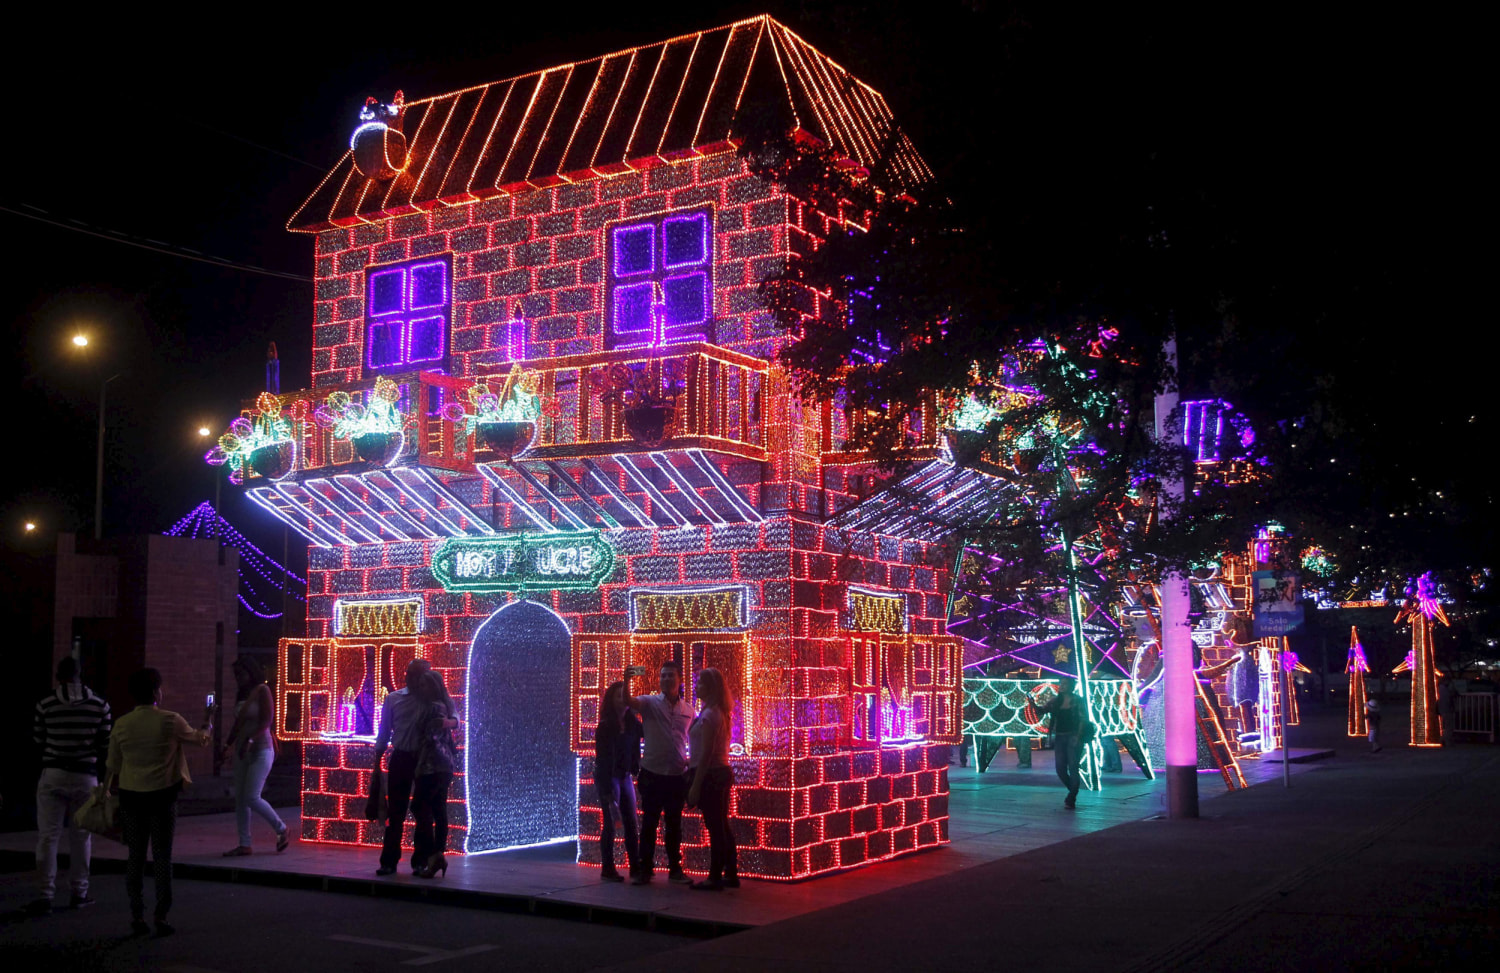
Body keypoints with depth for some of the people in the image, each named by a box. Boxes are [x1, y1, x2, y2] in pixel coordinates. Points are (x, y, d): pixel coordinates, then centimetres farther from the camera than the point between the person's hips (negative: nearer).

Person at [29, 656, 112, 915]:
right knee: (80, 836, 12)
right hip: (85, 777, 1)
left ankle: (45, 896, 0)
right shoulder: (99, 706, -4)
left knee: (47, 837, 2)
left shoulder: (45, 706, -5)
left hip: (53, 775, -1)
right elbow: (105, 744, 1)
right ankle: (79, 892, 19)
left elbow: (38, 740, 6)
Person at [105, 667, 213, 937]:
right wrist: (208, 722, 27)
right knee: (162, 857, 4)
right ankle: (161, 917, 3)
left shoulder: (122, 724, -1)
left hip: (131, 796, 3)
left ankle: (137, 917, 13)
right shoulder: (170, 721, -9)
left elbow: (113, 765, 6)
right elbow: (201, 739, 7)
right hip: (162, 795, -3)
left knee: (135, 857, 11)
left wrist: (112, 794, 19)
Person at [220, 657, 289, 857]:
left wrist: (250, 740, -26)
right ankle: (244, 844, 9)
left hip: (260, 751, -8)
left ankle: (282, 830, 5)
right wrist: (228, 746, 14)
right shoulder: (241, 694, 12)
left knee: (252, 798, -13)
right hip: (243, 752, 8)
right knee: (240, 799, 4)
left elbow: (267, 720, -17)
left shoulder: (262, 690, -9)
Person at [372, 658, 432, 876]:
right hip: (401, 758, 2)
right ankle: (389, 861, 10)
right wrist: (377, 764, 7)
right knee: (395, 812, 4)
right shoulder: (393, 699, 7)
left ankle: (420, 861, 13)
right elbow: (383, 734, 10)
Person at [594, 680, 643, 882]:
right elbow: (602, 759, -15)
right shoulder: (605, 727, -13)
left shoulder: (632, 724, 2)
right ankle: (607, 869, 5)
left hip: (625, 777, 5)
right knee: (610, 824, -2)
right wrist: (608, 792, -18)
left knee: (631, 823, 7)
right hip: (608, 778, -5)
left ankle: (636, 866, 13)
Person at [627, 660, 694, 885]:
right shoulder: (650, 702, -4)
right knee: (649, 823, 3)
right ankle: (645, 869, 11)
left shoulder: (688, 710, 7)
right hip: (653, 775, -3)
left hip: (677, 776, 3)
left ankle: (675, 869, 21)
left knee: (674, 825, 11)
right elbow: (628, 701, -24)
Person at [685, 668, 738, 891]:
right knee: (722, 826, 14)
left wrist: (695, 786, -18)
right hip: (723, 772, 10)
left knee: (714, 827, -4)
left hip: (711, 774, -10)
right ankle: (731, 875, 20)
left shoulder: (709, 714, -16)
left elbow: (706, 754, -19)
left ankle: (715, 878, 1)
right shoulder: (719, 712, 13)